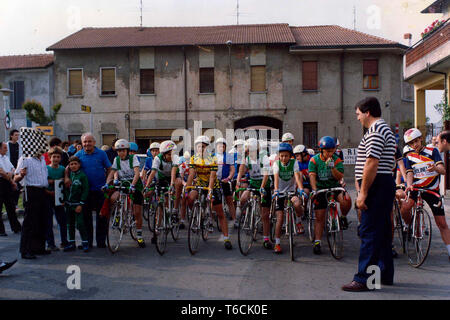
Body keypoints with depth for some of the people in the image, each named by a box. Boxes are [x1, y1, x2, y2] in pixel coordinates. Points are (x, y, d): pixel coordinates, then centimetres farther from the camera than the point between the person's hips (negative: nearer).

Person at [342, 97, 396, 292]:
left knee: (369, 232, -9)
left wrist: (363, 193, -20)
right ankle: (385, 275, 24)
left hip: (376, 186, -11)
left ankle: (363, 279, -6)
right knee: (382, 231, 15)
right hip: (386, 184, 11)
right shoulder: (385, 129, 21)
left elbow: (372, 164, -22)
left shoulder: (375, 131, -13)